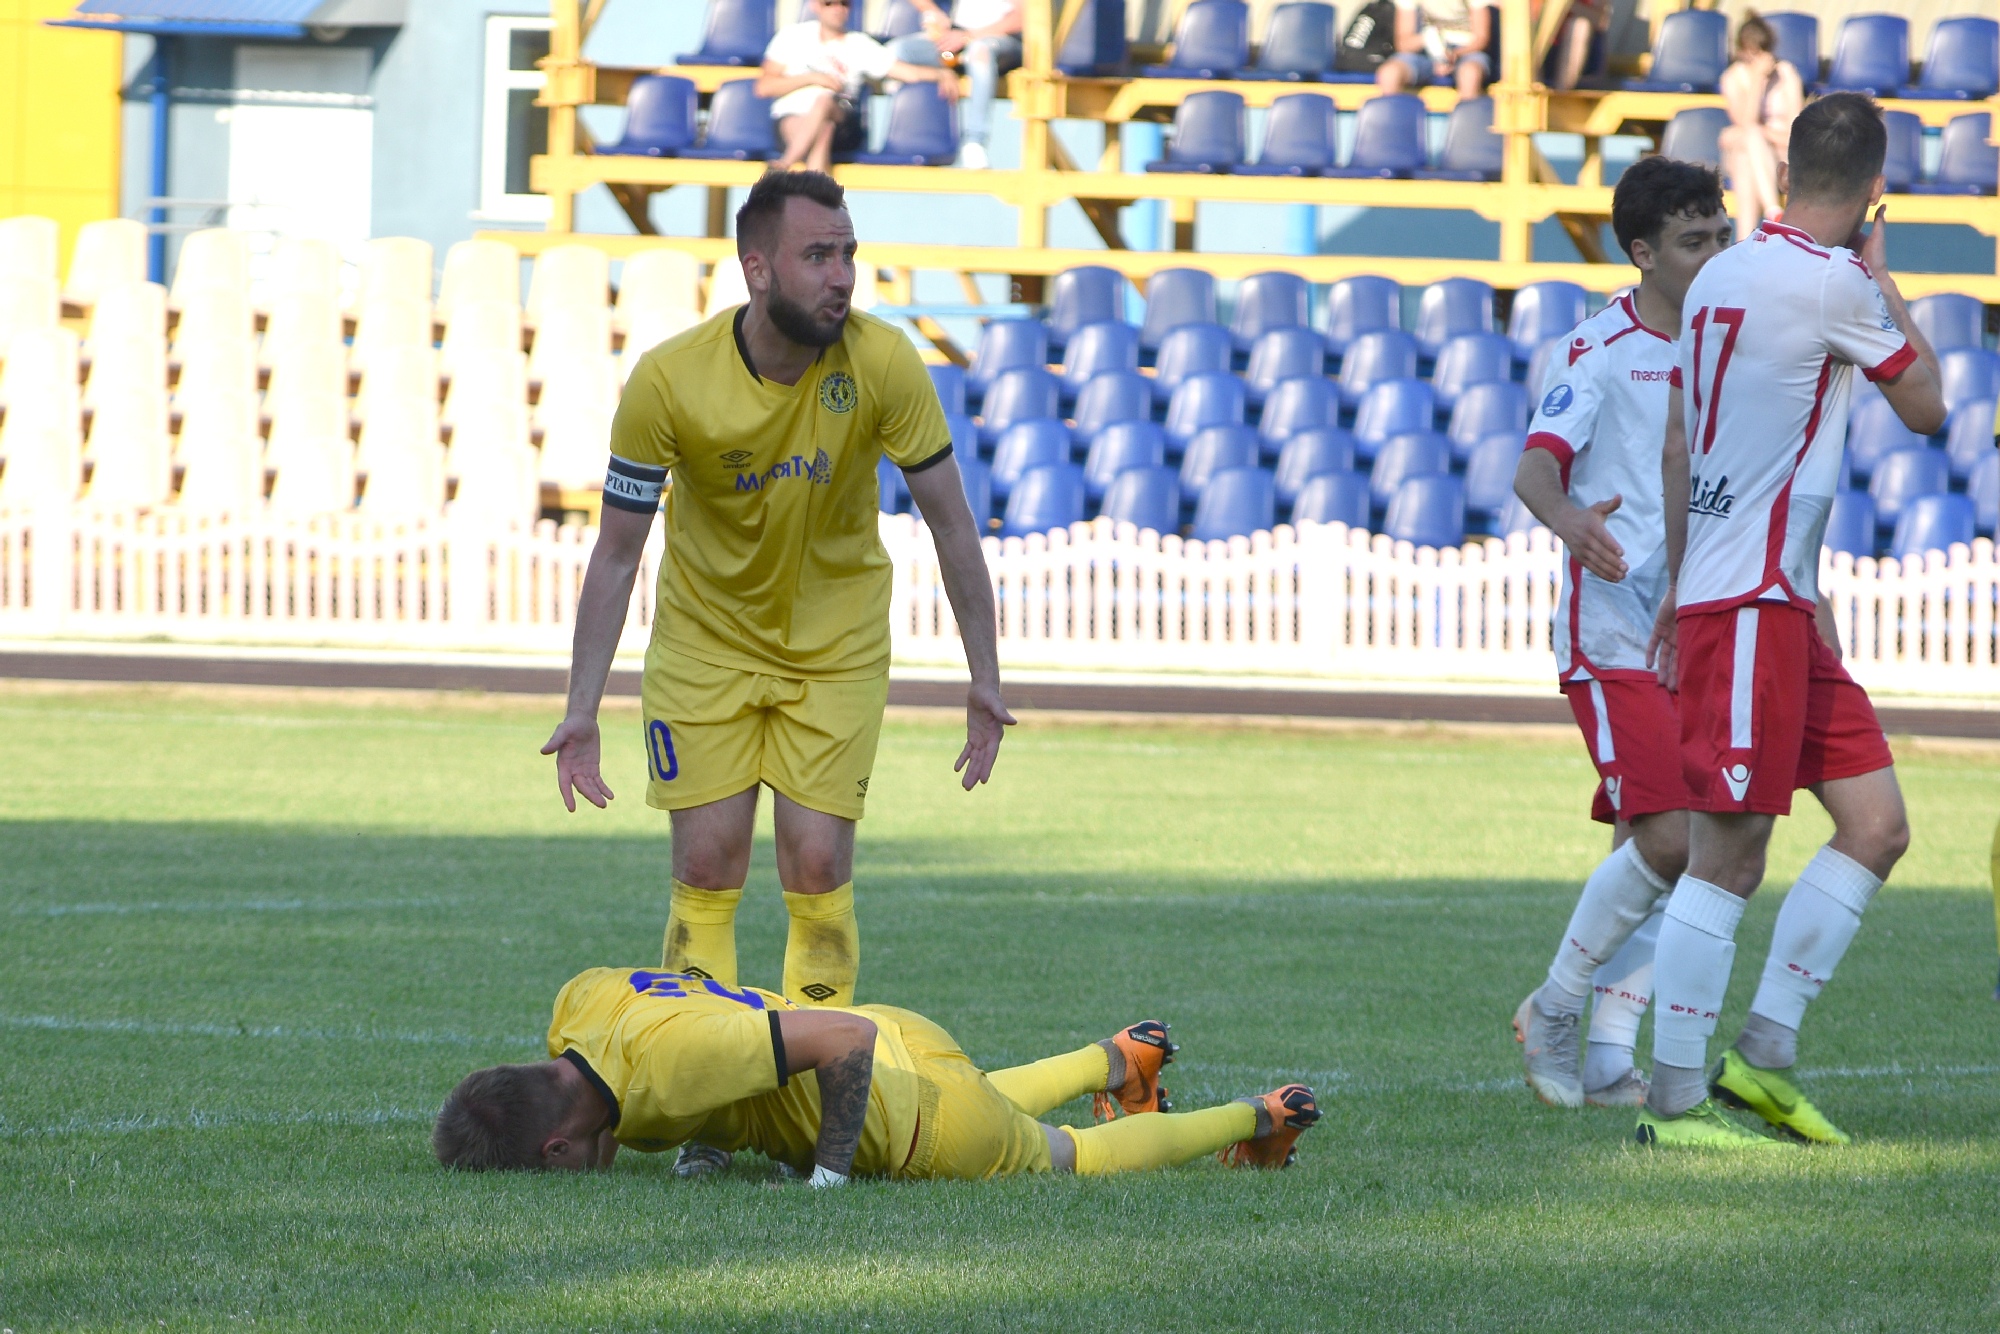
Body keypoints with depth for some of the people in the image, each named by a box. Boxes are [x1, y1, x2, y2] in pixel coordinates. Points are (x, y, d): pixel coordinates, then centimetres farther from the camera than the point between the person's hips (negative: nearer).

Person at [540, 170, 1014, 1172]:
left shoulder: (882, 365, -20)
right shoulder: (669, 382, -21)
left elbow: (949, 519, -8)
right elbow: (616, 551, -11)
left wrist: (983, 677, -9)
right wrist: (582, 710, -14)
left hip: (836, 646, 0)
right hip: (706, 637, 0)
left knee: (817, 871, -8)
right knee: (707, 872, -5)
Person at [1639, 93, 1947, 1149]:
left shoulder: (1720, 277, 13)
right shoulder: (1832, 281, -13)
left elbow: (1676, 446, 21)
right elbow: (1925, 407, 1)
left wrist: (1681, 581, 29)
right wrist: (1883, 282, 12)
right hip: (1752, 606, -9)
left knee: (1876, 825, 8)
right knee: (1728, 854, -8)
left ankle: (1763, 1054, 10)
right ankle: (1675, 1101, -5)